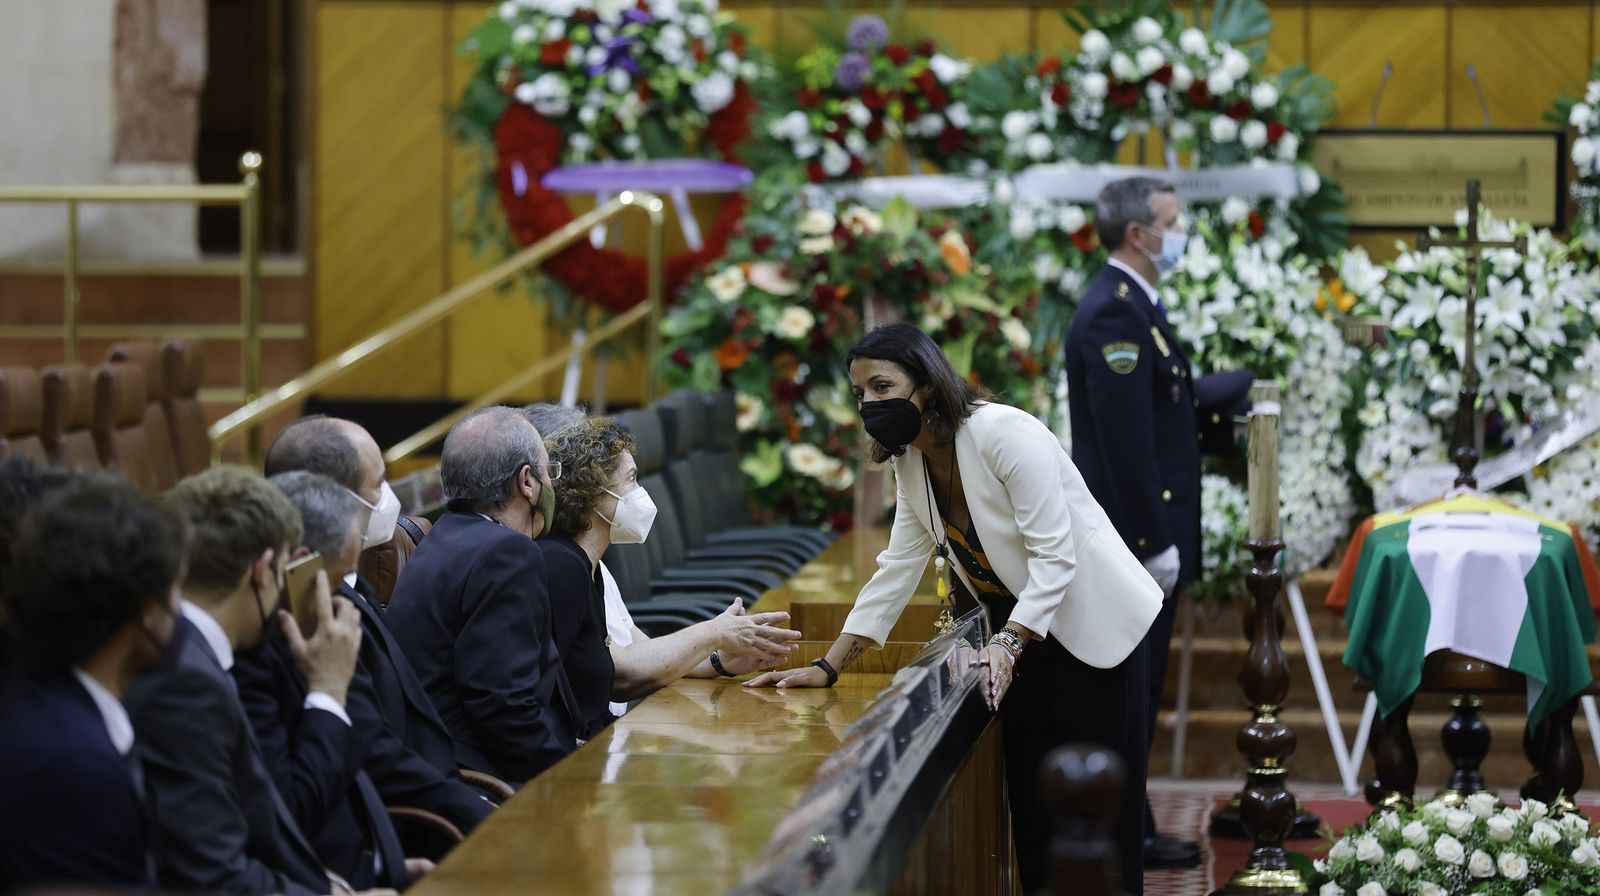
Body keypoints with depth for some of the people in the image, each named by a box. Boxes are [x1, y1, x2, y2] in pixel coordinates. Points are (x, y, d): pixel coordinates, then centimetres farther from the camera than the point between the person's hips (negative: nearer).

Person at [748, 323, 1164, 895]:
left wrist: (1007, 646, -34)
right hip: (1018, 634, 8)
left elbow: (1054, 557, -25)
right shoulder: (911, 464, 3)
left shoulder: (1004, 434, -23)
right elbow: (897, 569, 5)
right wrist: (828, 666, -1)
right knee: (1029, 799, 6)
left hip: (1088, 627, -8)